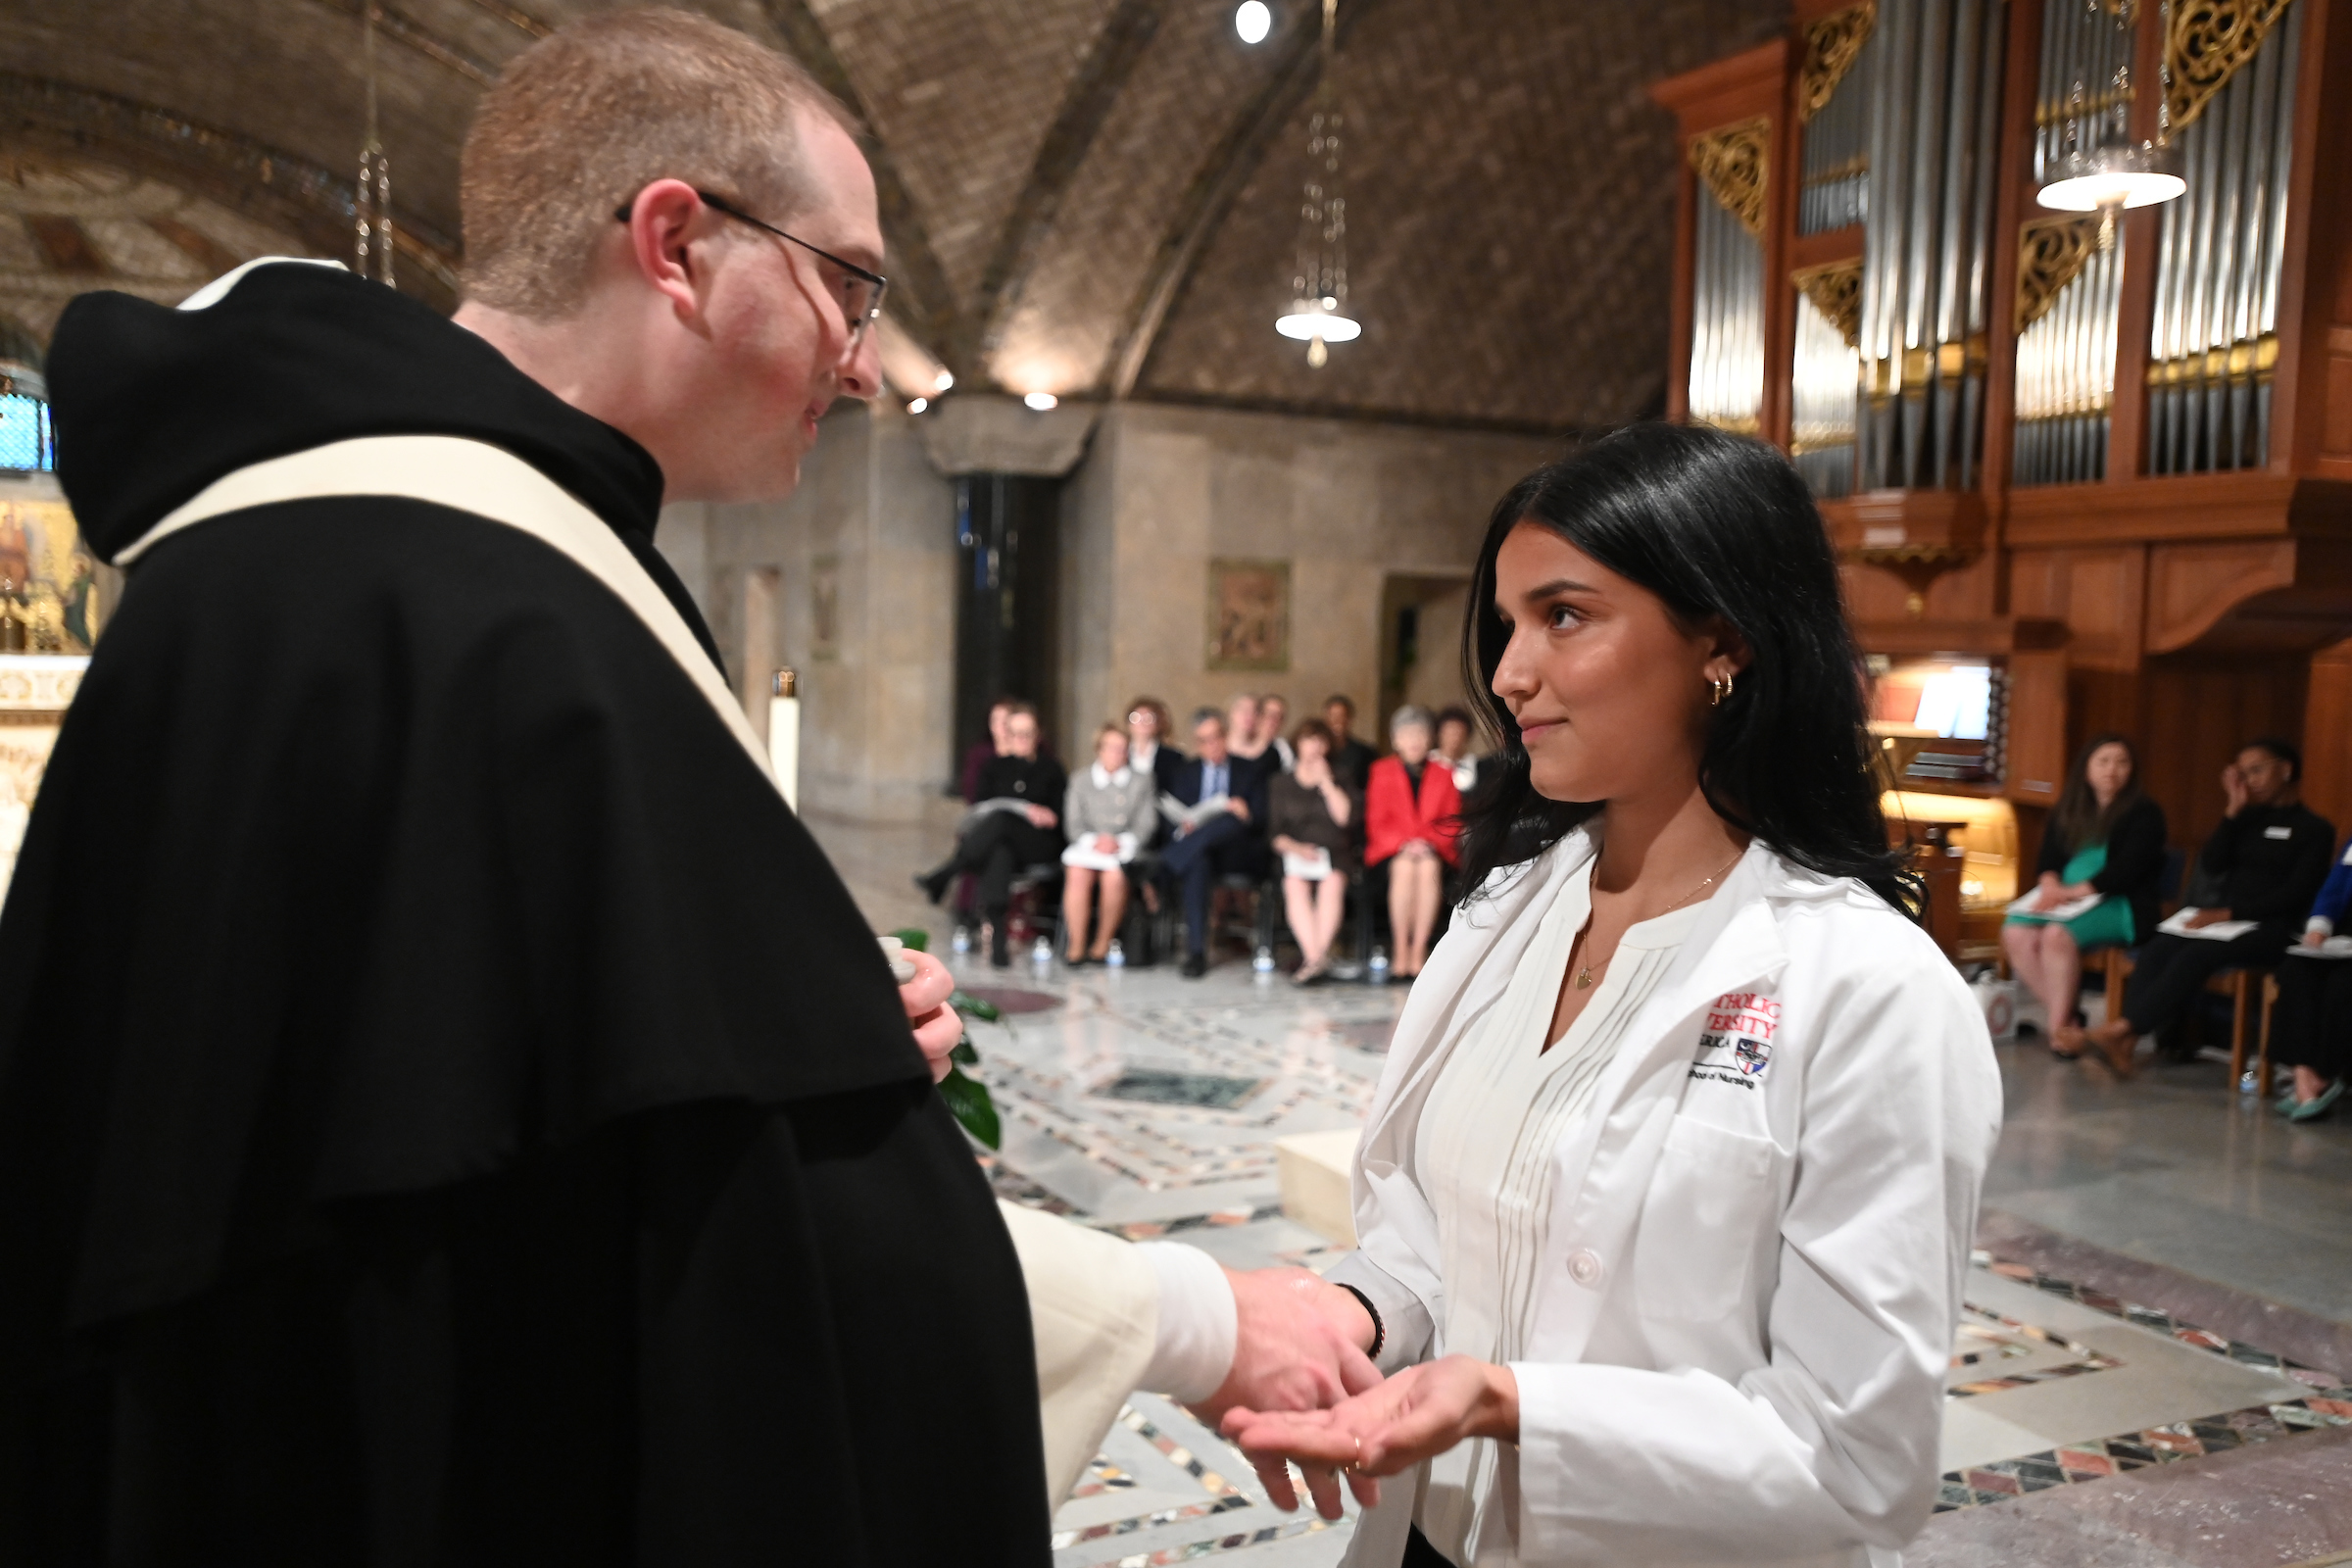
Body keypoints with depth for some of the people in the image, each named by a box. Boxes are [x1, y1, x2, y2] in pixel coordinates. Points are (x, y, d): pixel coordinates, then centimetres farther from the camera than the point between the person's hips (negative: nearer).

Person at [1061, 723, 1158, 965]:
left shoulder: (1143, 781, 16)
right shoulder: (1080, 780, 20)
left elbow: (1146, 825, 6)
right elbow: (1073, 824, 10)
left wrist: (1119, 842, -12)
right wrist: (1093, 840, -10)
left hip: (1125, 848, -1)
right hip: (1088, 846, 1)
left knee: (1114, 876, -36)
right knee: (1077, 874, -34)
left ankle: (1102, 945, -22)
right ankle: (1075, 947, -29)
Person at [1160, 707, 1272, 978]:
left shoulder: (1251, 771, 17)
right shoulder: (1186, 772, 21)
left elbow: (1261, 820, 5)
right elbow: (1173, 818, 11)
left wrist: (1246, 815, -19)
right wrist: (1182, 828, -14)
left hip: (1239, 852, -1)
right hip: (1196, 849, 1)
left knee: (1230, 820, -36)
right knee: (1198, 863, -38)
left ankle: (1163, 872, -40)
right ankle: (1196, 952, -40)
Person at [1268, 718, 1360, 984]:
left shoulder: (1338, 781, 18)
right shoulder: (1281, 784, 17)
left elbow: (1346, 818, -1)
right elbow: (1275, 832, 9)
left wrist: (1326, 782, -2)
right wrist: (1295, 848, -11)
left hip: (1335, 854, 0)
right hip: (1295, 854, 0)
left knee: (1333, 882, -35)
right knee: (1295, 884, -34)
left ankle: (1316, 955, -43)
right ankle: (1315, 957, -44)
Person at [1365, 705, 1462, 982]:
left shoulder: (1443, 774, 16)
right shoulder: (1382, 771, 13)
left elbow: (1451, 822, 9)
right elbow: (1376, 821, 6)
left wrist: (1428, 842, -11)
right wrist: (1404, 844, -12)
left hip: (1435, 849, 1)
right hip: (1392, 849, -1)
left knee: (1428, 868, -35)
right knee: (1404, 868, -35)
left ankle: (1419, 951, -35)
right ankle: (1401, 951, -35)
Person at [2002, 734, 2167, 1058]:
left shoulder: (2144, 813, 1)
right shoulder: (2068, 812, 19)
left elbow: (2128, 868, -11)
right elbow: (2048, 859, 12)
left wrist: (2074, 891, -20)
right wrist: (2051, 885, -12)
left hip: (2119, 904, -5)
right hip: (2064, 899, 6)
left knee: (2057, 934, -34)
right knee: (2016, 933, -24)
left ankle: (2058, 1025, -22)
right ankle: (2067, 1016, -16)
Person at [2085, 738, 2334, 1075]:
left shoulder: (2316, 829, 5)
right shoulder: (2248, 818, 20)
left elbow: (2296, 894, -7)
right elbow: (2211, 867, 6)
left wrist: (2229, 913, -17)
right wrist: (2233, 811, -1)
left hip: (2269, 928, -4)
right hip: (2223, 917, 4)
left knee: (2196, 954, -34)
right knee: (2157, 949, -28)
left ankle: (2121, 1029, -41)